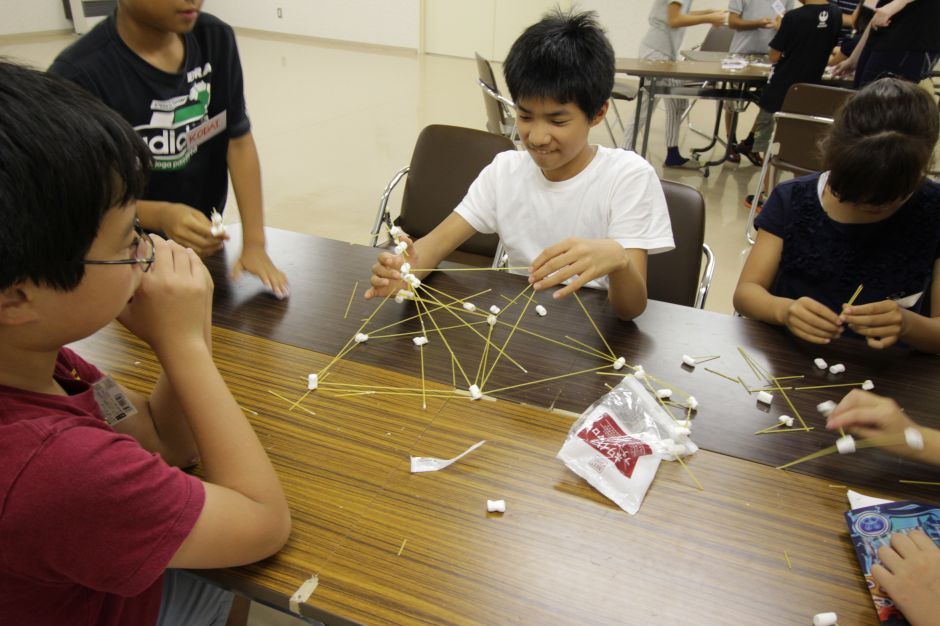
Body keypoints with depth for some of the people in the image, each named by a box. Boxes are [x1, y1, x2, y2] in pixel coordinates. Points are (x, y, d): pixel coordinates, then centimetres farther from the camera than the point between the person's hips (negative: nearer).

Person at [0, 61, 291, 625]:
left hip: (131, 575, 6)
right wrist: (183, 343, -27)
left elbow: (168, 442, -4)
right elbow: (268, 521, -26)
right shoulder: (47, 465, -41)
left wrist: (190, 338, -23)